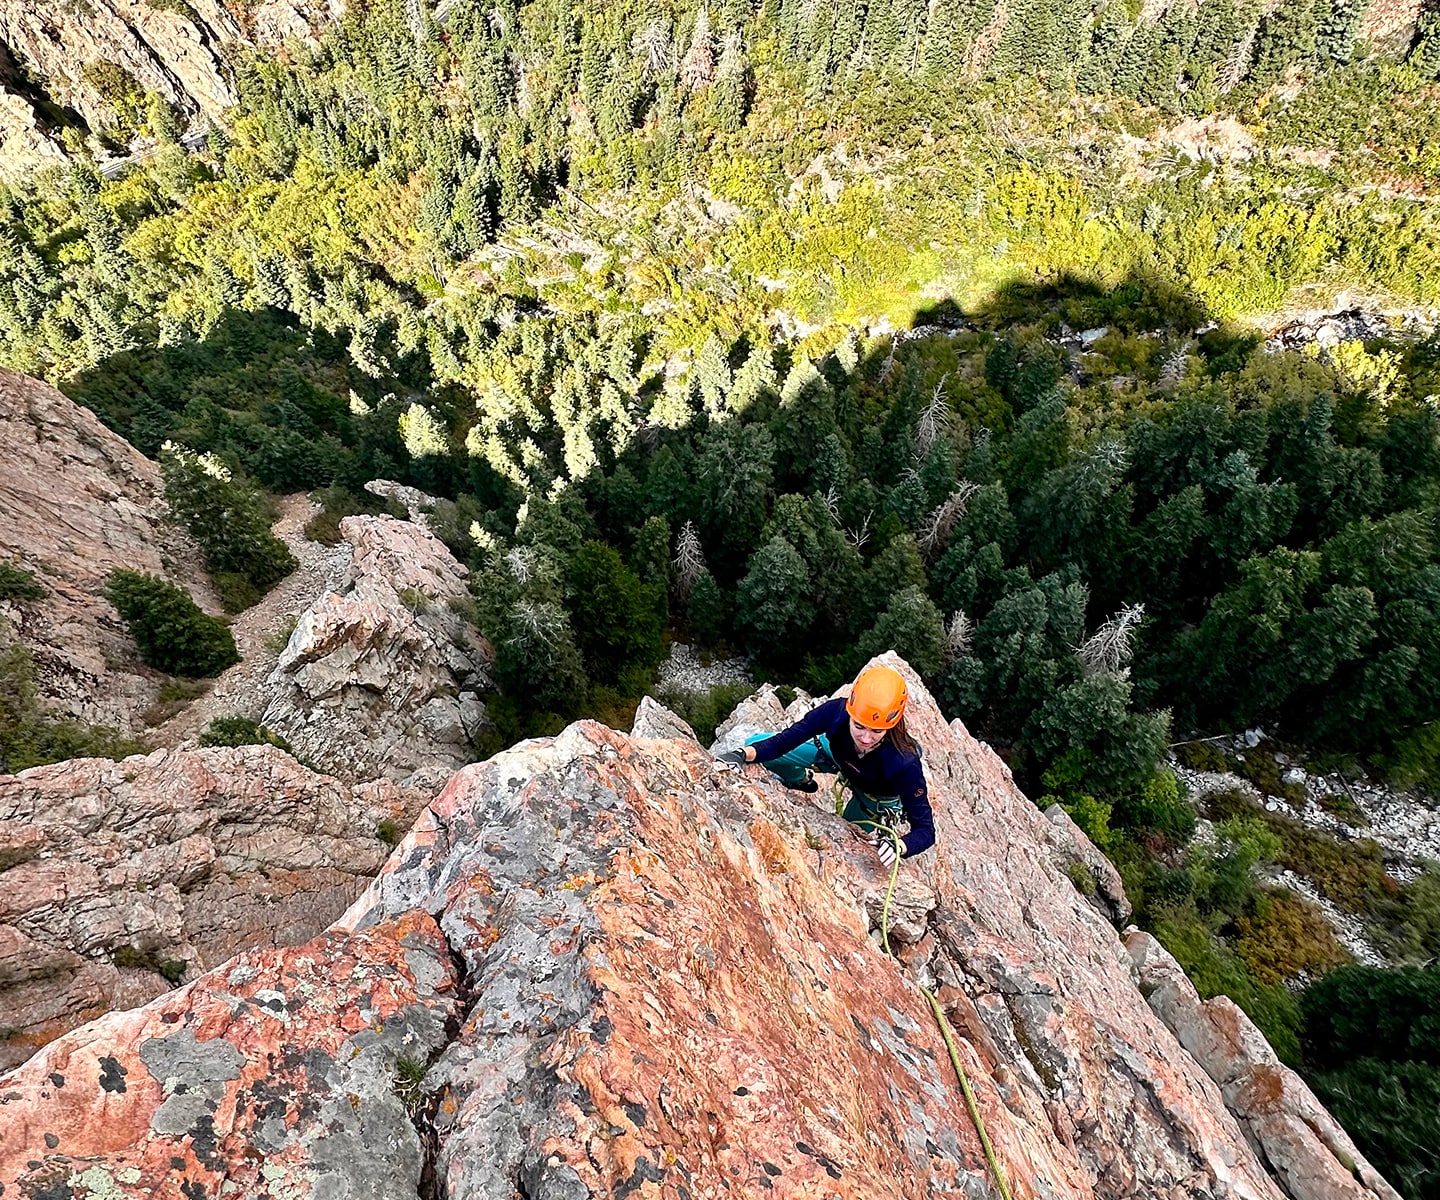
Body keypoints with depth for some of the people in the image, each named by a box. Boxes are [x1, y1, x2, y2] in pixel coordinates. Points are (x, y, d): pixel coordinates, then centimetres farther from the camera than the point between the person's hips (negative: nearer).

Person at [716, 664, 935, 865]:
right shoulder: (836, 711, -39)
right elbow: (783, 741, -28)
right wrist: (744, 754, -45)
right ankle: (802, 781, 24)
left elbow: (925, 830, -34)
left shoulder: (904, 763, -43)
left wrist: (898, 846, -56)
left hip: (875, 797, -2)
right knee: (756, 745, -6)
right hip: (836, 753, 2)